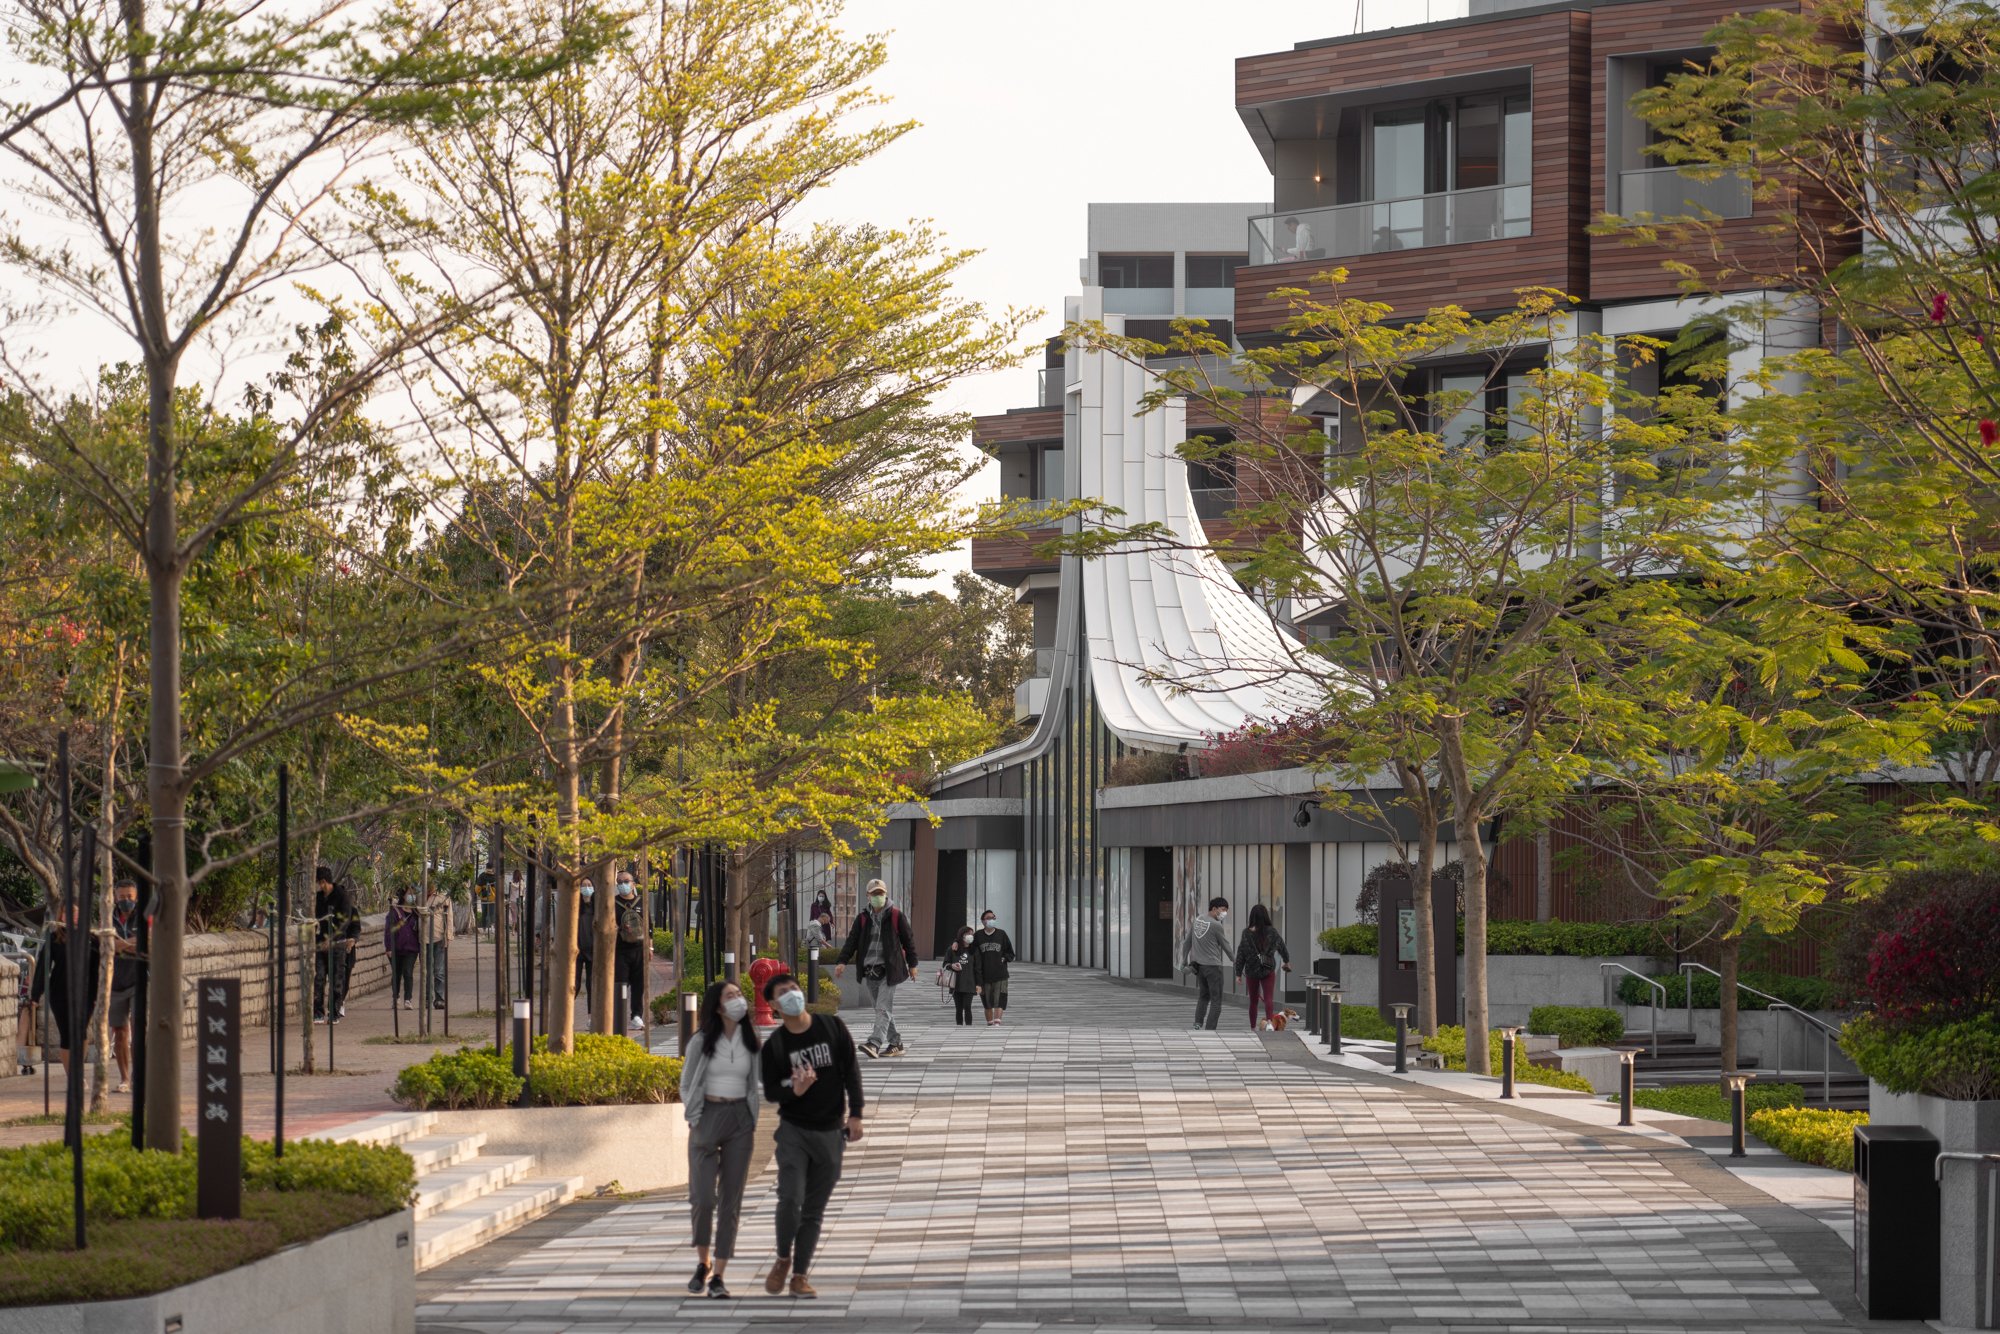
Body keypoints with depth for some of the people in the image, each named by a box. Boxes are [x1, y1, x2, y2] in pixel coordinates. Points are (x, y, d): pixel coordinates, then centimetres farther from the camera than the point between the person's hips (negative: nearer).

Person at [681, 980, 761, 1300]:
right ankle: (703, 1262, 13)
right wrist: (695, 1121, -4)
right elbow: (686, 1085, 4)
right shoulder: (701, 1043, -2)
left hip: (740, 1120, 3)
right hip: (707, 1118, -3)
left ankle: (718, 1275, 3)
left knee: (731, 1201, 0)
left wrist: (752, 1123, 6)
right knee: (704, 1198, -10)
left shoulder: (750, 1042, 7)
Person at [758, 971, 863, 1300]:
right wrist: (794, 1091, -21)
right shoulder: (774, 1045, -2)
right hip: (794, 1131, -2)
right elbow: (770, 1094, 1)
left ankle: (800, 1277, 10)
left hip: (830, 1132, 2)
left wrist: (855, 1114, -5)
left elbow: (851, 1071, 3)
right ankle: (783, 1260, 8)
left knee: (814, 1210, 4)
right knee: (790, 1199, -16)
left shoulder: (832, 1027, 1)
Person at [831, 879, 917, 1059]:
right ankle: (895, 1044, 17)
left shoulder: (896, 916, 0)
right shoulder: (862, 919, 9)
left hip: (888, 970, -5)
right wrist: (842, 961, -10)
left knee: (883, 1009, -14)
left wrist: (912, 964, 6)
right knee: (882, 1010, 9)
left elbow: (909, 939, 6)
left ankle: (875, 1044, -25)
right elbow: (852, 941, 3)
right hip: (869, 970, 5)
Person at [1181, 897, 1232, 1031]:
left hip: (1198, 965, 7)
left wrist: (1184, 961, 22)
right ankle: (1210, 1030, -7)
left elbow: (1187, 943, 13)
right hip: (1213, 965, -7)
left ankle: (1198, 1023, 6)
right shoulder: (1216, 925, -14)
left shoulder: (1197, 920, 7)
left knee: (1203, 996, 20)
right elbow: (1225, 946, -4)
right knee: (1216, 1000, -1)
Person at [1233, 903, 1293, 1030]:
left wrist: (1238, 973, 2)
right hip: (1268, 970, -1)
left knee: (1253, 1000, 15)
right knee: (1268, 998, -4)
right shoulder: (1272, 932, -6)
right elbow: (1281, 947, 10)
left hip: (1251, 971, 1)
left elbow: (1241, 954, -6)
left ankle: (1253, 1027, 23)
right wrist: (1287, 961, 29)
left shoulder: (1247, 933, -8)